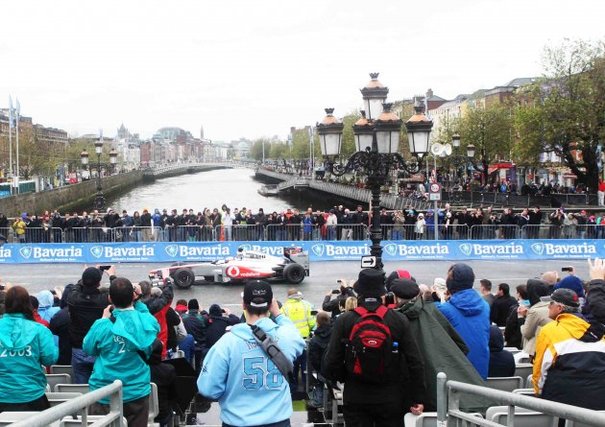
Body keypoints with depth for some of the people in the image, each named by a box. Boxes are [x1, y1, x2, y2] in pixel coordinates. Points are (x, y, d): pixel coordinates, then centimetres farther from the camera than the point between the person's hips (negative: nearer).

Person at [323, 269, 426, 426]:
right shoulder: (399, 320, -5)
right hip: (391, 399, 1)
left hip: (356, 399, 0)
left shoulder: (343, 321, -7)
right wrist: (418, 399, 1)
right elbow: (415, 362, -6)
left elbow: (331, 363, -8)